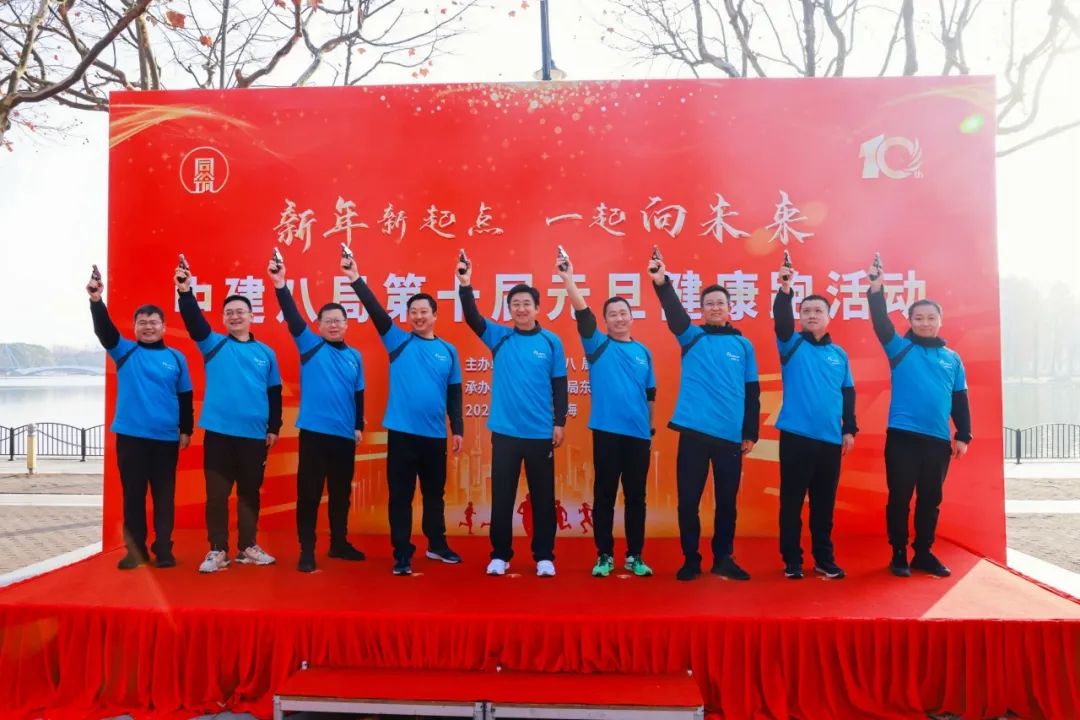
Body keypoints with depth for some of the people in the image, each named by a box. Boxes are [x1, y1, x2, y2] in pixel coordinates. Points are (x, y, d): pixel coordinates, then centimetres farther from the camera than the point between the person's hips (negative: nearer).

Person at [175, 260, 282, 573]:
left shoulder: (265, 352, 7)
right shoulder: (213, 345, 3)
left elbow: (274, 392, 10)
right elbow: (194, 322, -15)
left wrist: (274, 427, 5)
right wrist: (185, 291, -30)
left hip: (255, 434, 2)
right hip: (219, 432, -1)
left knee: (250, 492, 10)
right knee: (217, 493, 3)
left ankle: (247, 547, 22)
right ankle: (218, 550, 14)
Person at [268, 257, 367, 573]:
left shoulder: (355, 356, 9)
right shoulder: (310, 346, 0)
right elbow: (293, 319, -14)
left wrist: (359, 426, 12)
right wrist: (280, 285, -27)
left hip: (345, 435, 4)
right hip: (314, 431, -3)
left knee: (341, 492, 14)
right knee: (309, 492, 1)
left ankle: (339, 543, 28)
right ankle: (307, 550, 11)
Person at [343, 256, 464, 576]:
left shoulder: (448, 350, 6)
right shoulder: (398, 341, 2)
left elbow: (454, 393, 8)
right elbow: (376, 312, -11)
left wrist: (458, 429, 5)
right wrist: (356, 280, -23)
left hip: (435, 434, 2)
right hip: (402, 431, -2)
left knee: (434, 493, 16)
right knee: (401, 495, 4)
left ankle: (437, 545, 32)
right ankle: (402, 554, 14)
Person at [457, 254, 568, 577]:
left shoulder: (551, 341, 0)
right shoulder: (499, 337, 2)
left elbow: (559, 386, 3)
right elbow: (472, 318, -12)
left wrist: (560, 423, -1)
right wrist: (465, 285, -27)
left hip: (541, 433, 0)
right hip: (505, 431, 1)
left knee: (542, 497, 9)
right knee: (502, 496, 8)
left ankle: (544, 556, 21)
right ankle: (500, 555, 21)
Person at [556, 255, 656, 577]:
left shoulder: (643, 352, 11)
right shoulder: (598, 345, 2)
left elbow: (650, 392, 17)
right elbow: (583, 314, -14)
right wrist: (568, 280, -26)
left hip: (639, 433, 3)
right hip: (607, 431, -3)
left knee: (635, 497, 9)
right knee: (604, 496, 4)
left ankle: (634, 556, 20)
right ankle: (604, 556, 15)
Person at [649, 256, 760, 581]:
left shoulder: (743, 344, 9)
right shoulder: (692, 337, 5)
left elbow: (752, 392, 10)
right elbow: (675, 314, -15)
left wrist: (751, 433, 6)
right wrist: (662, 283, -33)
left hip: (730, 435, 1)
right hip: (694, 431, -1)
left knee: (727, 500, 9)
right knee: (688, 499, 4)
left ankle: (723, 559, 25)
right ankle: (690, 559, 18)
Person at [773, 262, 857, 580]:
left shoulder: (839, 354, 11)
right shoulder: (792, 345, 2)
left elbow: (848, 393, 15)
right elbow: (781, 321, -18)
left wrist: (849, 429, 9)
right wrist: (785, 289, -32)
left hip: (831, 438, 3)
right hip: (796, 435, -3)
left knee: (824, 501, 11)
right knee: (792, 500, 2)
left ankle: (824, 558, 23)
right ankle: (792, 560, 13)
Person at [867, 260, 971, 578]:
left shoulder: (952, 358, 11)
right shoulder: (900, 348, 2)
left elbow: (960, 400, 13)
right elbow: (881, 323, -14)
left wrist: (963, 436, 6)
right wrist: (876, 290, -28)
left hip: (938, 440, 3)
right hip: (902, 436, -3)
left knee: (930, 500, 11)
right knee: (900, 497, 2)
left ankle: (924, 554, 24)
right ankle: (899, 555, 14)